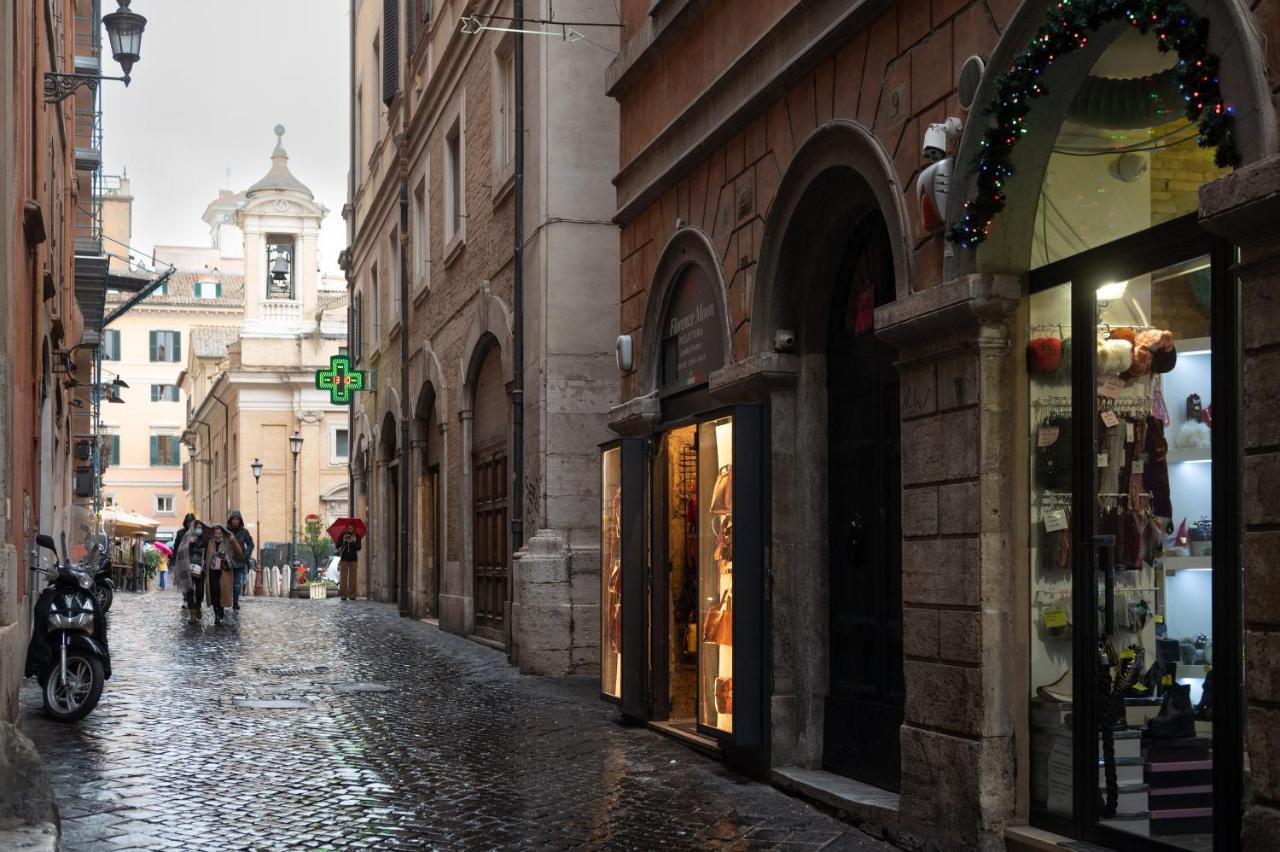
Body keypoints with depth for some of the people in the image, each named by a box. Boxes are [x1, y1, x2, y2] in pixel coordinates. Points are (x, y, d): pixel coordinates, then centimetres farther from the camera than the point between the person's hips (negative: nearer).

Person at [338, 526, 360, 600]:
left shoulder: (357, 537, 6)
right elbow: (337, 546, 1)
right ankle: (343, 594, -3)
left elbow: (359, 548, -4)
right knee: (343, 577, -4)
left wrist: (352, 542, -19)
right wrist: (344, 541, -16)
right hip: (344, 558, 0)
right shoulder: (343, 535, 6)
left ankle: (352, 594, 0)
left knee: (352, 577, -3)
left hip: (353, 558, 0)